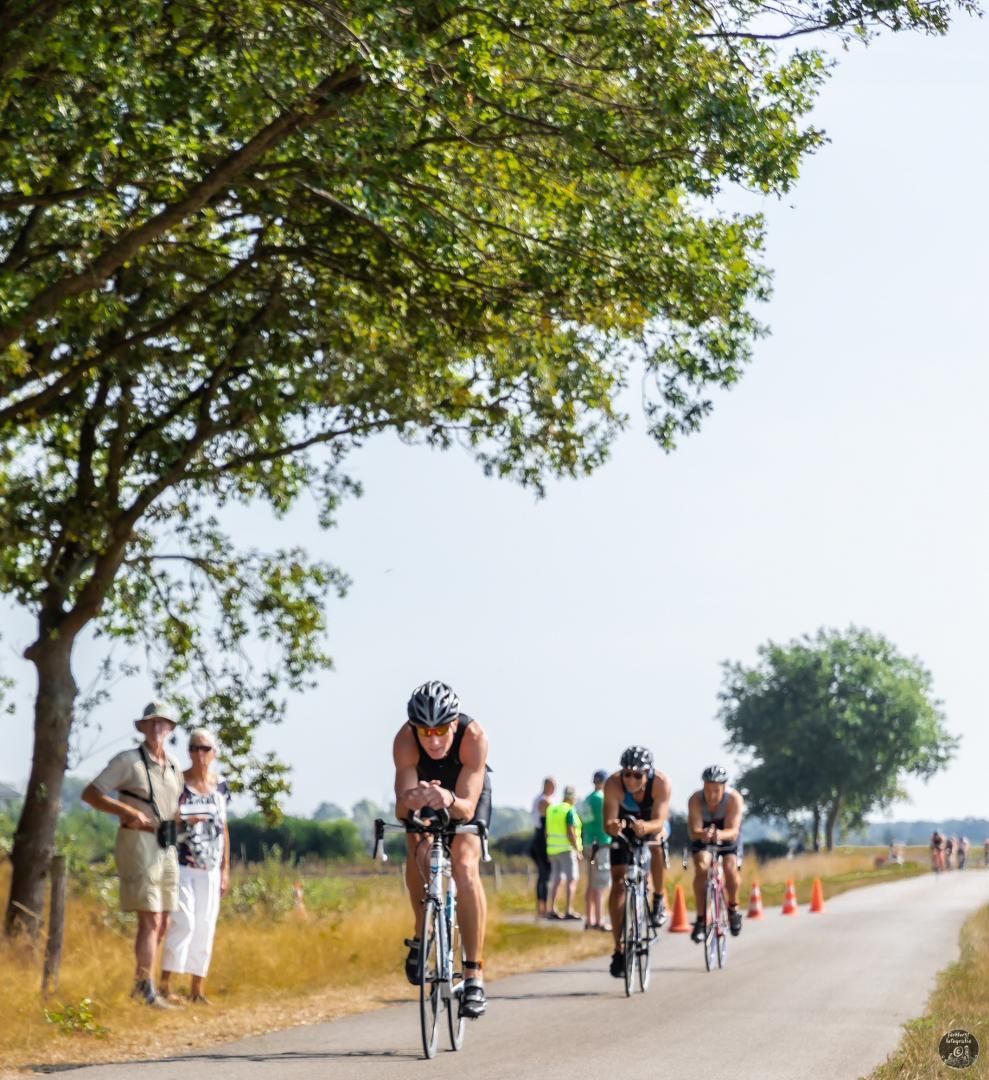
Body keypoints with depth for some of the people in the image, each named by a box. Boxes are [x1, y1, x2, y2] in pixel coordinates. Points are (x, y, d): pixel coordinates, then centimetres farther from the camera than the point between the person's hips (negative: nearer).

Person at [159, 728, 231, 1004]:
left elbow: (223, 829, 13)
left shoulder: (221, 786, 9)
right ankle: (165, 983, -9)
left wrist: (225, 869, 11)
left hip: (210, 868, 5)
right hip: (181, 865, -5)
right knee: (183, 922, -13)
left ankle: (197, 987, 11)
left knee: (205, 926, 5)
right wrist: (185, 819, -20)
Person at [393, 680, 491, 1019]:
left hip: (467, 794, -2)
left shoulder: (474, 736, -38)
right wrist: (410, 800, -62)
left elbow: (467, 807, -41)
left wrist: (449, 800, -62)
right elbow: (401, 806, -40)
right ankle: (421, 934, 3)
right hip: (423, 786, 2)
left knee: (465, 866, -22)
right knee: (418, 851, -23)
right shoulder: (405, 740, -35)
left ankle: (474, 975, -20)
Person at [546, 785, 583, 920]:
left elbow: (547, 832, 14)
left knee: (556, 879, 12)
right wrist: (578, 850, -14)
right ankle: (569, 911, -11)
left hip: (552, 849, 8)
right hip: (567, 849, -8)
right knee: (572, 879, -5)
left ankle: (552, 910, 10)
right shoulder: (570, 810, -12)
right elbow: (571, 833, -18)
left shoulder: (552, 809, 11)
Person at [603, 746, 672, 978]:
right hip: (624, 831, 0)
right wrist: (613, 826, -56)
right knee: (618, 882, -11)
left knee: (658, 846, -34)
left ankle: (658, 900, -9)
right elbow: (608, 823, -34)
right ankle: (618, 950, -6)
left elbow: (659, 822, -38)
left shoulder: (661, 783, -32)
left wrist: (646, 827, -59)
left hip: (652, 826, 0)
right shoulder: (613, 784, -32)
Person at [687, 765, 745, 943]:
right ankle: (700, 919, -17)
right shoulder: (695, 800, -28)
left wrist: (721, 834, -60)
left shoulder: (734, 799, -30)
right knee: (701, 867, -26)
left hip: (728, 837, 0)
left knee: (730, 867, -25)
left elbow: (733, 831, -38)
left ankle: (733, 908, 2)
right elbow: (693, 831, -35)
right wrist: (702, 834, -59)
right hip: (703, 839, 0)